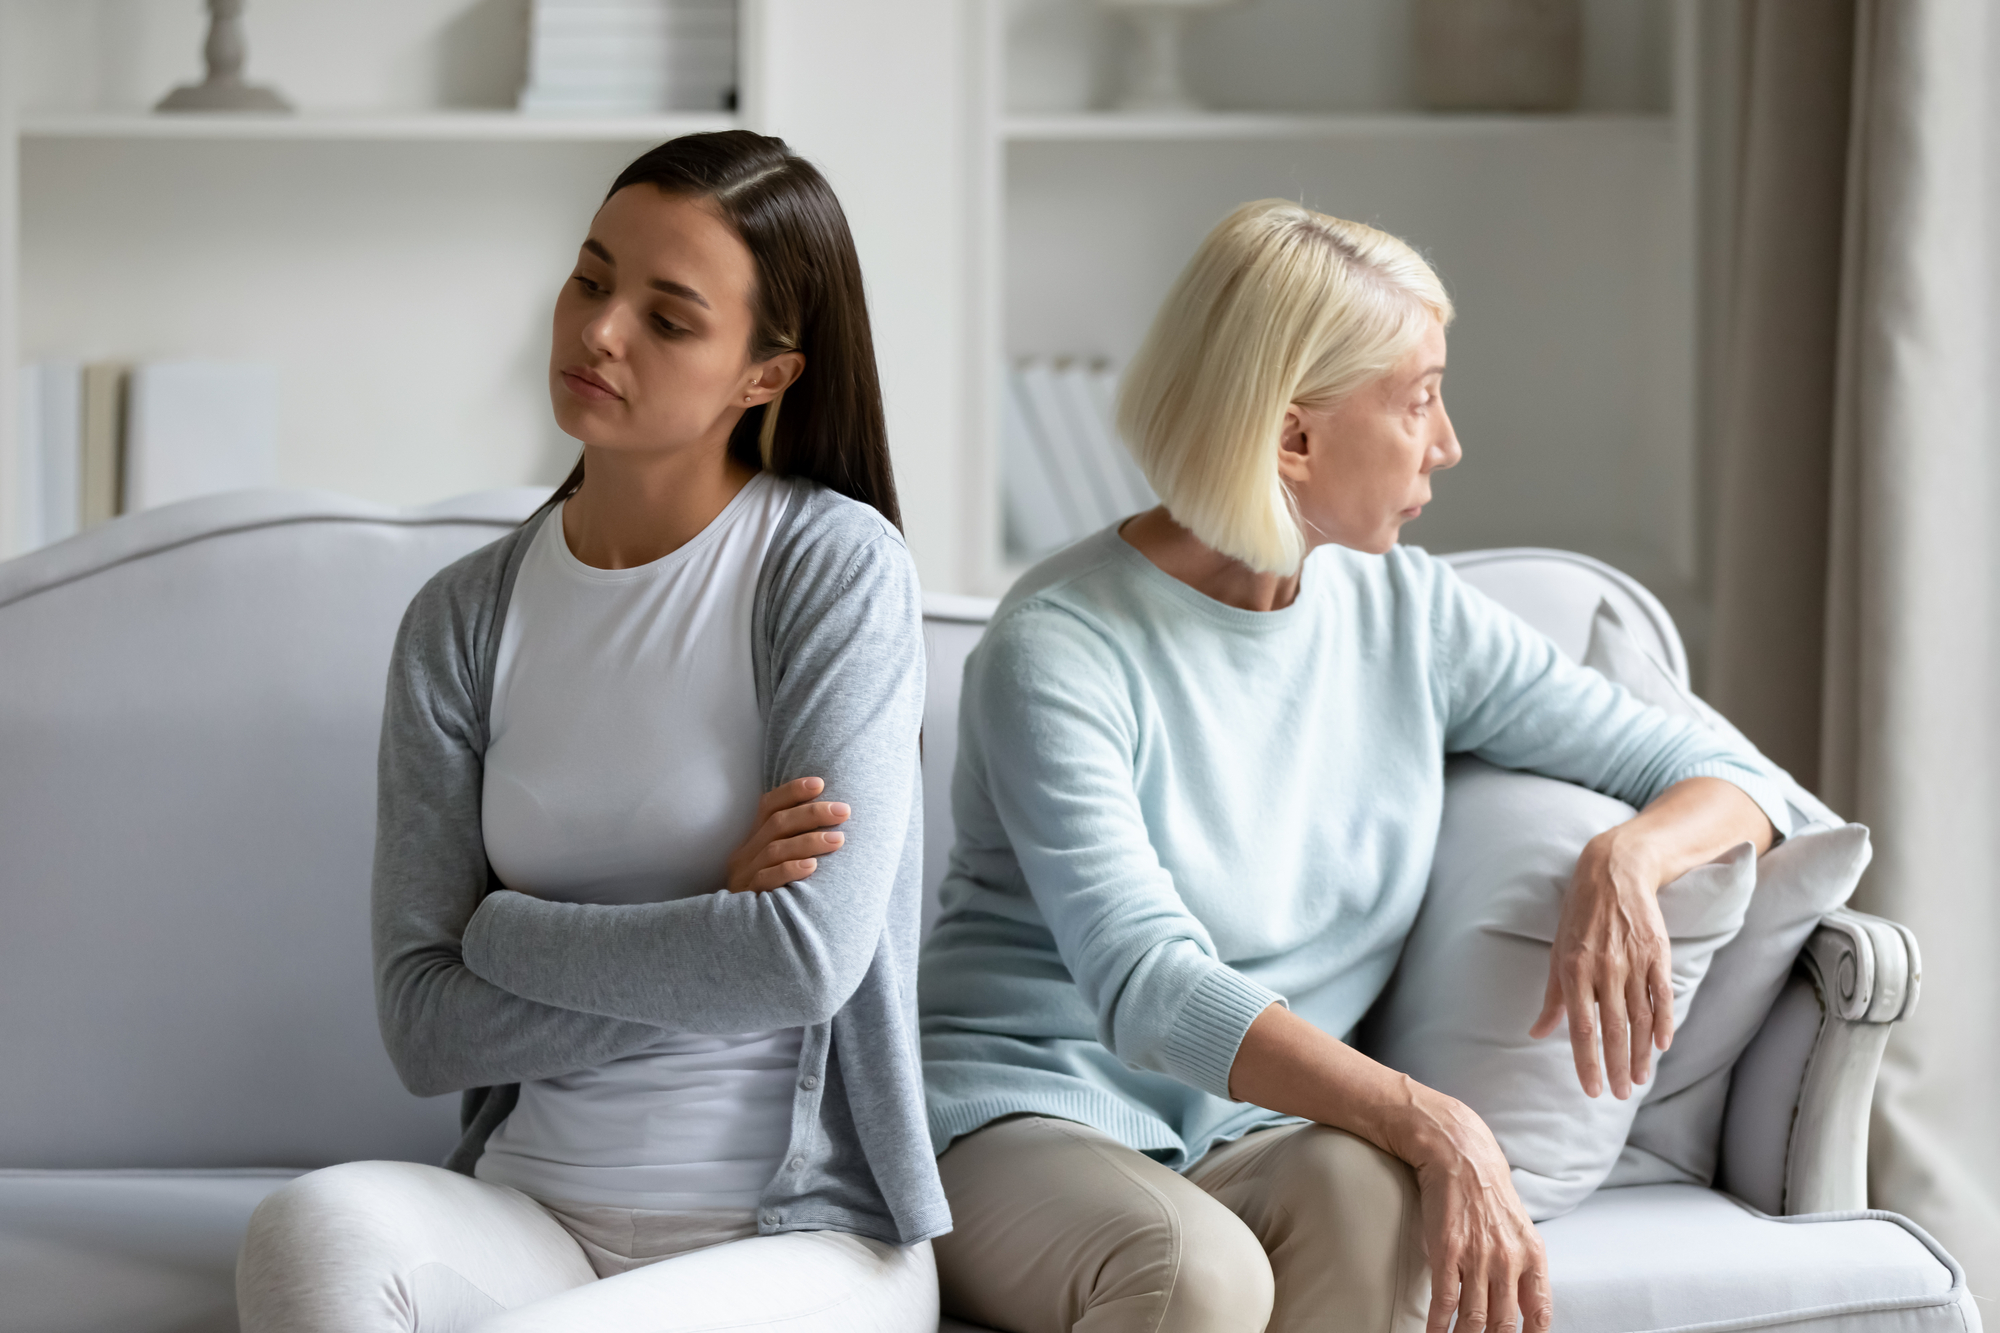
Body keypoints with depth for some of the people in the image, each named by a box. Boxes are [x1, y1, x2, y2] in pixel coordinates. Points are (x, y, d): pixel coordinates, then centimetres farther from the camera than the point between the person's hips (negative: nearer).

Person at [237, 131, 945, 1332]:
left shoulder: (836, 567, -5)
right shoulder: (464, 621, 7)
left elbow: (808, 959, -16)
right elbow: (425, 1027, -1)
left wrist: (505, 929, -4)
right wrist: (706, 931, -10)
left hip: (800, 1234, -4)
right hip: (532, 1218, 4)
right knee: (317, 1224, -30)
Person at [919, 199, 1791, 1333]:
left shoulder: (1410, 616, 8)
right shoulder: (1060, 649, -11)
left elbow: (1728, 778, 11)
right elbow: (1148, 990, -23)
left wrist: (1629, 861, -14)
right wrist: (1431, 1122, -35)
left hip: (1268, 1135, 5)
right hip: (1036, 1112, -4)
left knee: (1373, 1192, -33)